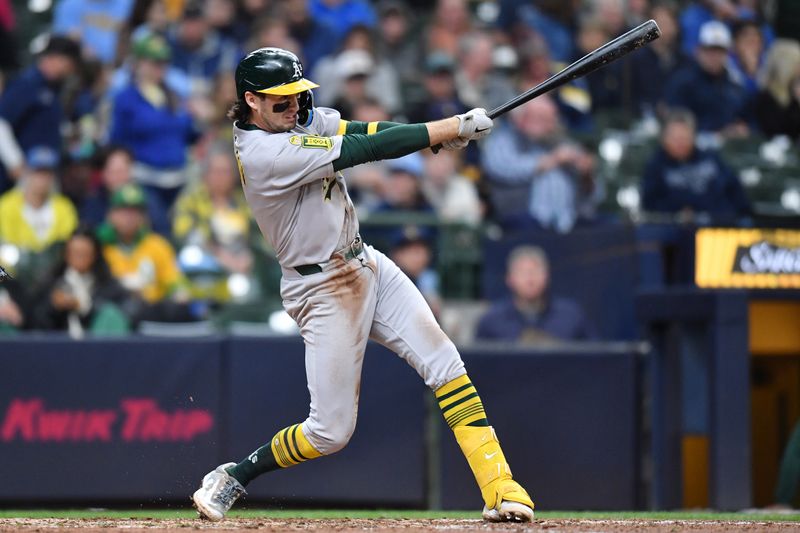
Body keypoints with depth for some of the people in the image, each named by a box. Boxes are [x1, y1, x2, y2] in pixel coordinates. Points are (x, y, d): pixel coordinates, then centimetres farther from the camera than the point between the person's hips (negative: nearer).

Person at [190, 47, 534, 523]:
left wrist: (442, 135, -24)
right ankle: (234, 477, 17)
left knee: (444, 363, -4)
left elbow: (361, 132, -7)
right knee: (331, 431, -5)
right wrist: (451, 128, -23)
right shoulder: (265, 153, -24)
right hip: (324, 289, -8)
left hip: (367, 265, 9)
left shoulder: (300, 118, 4)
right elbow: (365, 150, -26)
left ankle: (500, 489, -7)